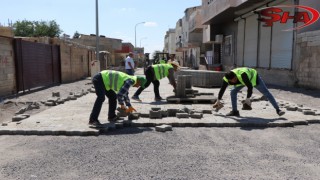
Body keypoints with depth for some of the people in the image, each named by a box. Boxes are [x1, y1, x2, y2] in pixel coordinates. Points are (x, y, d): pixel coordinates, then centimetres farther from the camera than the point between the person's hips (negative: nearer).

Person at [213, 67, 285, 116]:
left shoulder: (241, 74, -45)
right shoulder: (226, 79, -27)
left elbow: (250, 86, -38)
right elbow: (222, 89, -14)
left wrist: (248, 98, -37)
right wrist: (218, 100, -5)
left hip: (253, 77, -5)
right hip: (242, 80, 5)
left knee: (266, 93, -4)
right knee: (233, 92, -9)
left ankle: (278, 110, 2)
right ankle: (235, 111, 0)